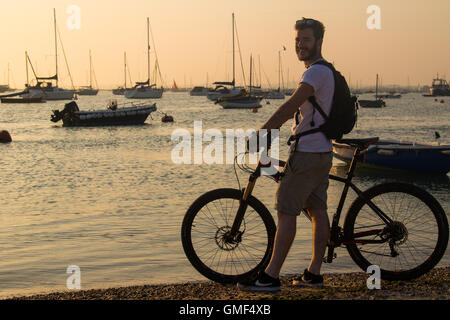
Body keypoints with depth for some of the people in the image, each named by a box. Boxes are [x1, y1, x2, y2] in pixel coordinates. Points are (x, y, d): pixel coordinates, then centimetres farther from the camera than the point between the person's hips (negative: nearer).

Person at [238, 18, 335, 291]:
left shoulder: (316, 72, -14)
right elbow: (297, 110, 23)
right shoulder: (325, 71, 19)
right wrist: (270, 127, 17)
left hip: (307, 153, -10)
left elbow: (291, 106, -24)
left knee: (286, 211, -8)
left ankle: (271, 277, -6)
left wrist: (260, 133, -25)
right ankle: (314, 274, 15)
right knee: (318, 211, 10)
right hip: (323, 152, 10)